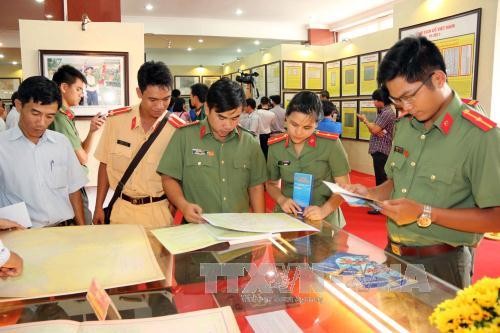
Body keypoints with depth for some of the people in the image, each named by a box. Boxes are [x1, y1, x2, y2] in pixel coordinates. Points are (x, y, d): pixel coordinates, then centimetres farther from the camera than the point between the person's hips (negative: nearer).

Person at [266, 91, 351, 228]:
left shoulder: (330, 144, -8)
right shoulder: (275, 146, 0)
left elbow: (343, 186, -1)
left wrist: (324, 210, -15)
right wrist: (281, 200, -5)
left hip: (324, 220, -1)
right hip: (286, 218, 1)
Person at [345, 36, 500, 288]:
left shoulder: (480, 135, -18)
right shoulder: (405, 126, 4)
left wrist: (425, 214, -24)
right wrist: (370, 194, -3)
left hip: (440, 265, -6)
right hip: (394, 254, 6)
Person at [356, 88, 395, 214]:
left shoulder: (388, 113, -16)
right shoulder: (381, 112, 16)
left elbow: (374, 129, -20)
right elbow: (374, 129, 11)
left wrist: (365, 120, -3)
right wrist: (377, 132, -13)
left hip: (382, 150, -10)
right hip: (378, 149, 10)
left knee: (381, 177, -6)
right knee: (380, 177, 16)